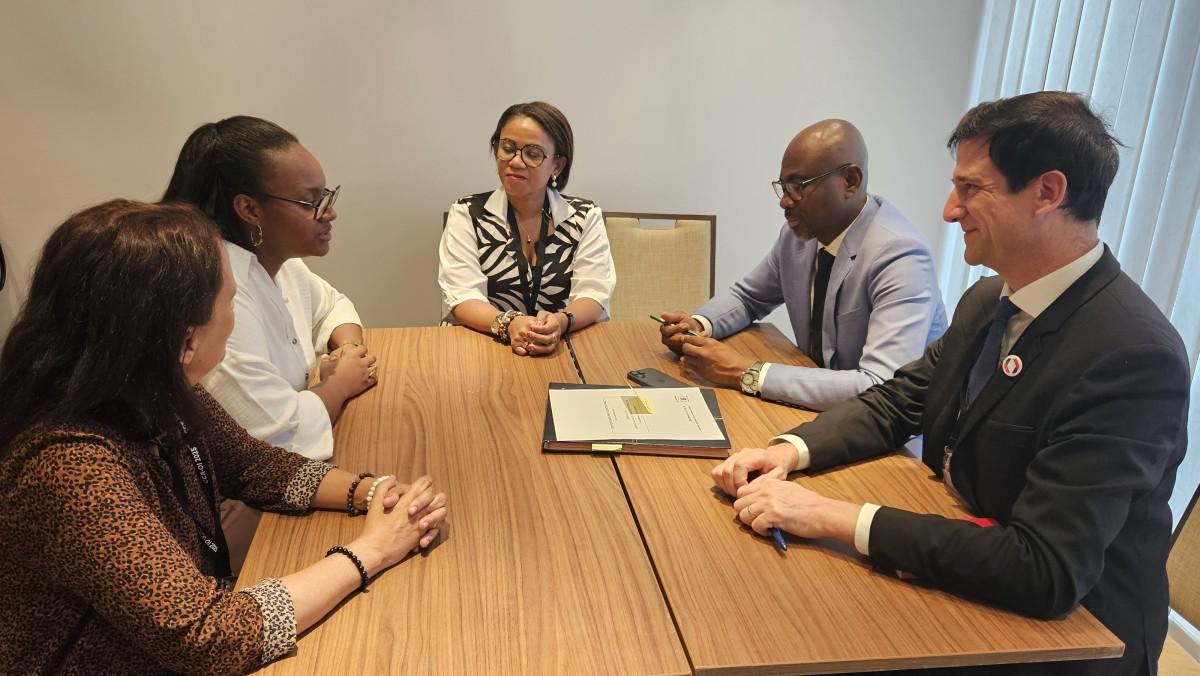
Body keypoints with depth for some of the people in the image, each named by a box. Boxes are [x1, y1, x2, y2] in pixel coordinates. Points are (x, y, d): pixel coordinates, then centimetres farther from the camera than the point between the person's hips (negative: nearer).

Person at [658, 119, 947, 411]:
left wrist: (749, 374, -31)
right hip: (823, 407, 6)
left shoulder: (900, 257, -23)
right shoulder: (798, 231, -3)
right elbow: (747, 297, 15)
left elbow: (885, 392, -32)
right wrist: (699, 325, -7)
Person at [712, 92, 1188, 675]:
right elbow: (897, 401, 7)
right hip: (951, 574, 7)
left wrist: (836, 517, -32)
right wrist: (790, 451, -12)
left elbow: (1045, 573, -32)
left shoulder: (1134, 354, -27)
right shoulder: (988, 300, 0)